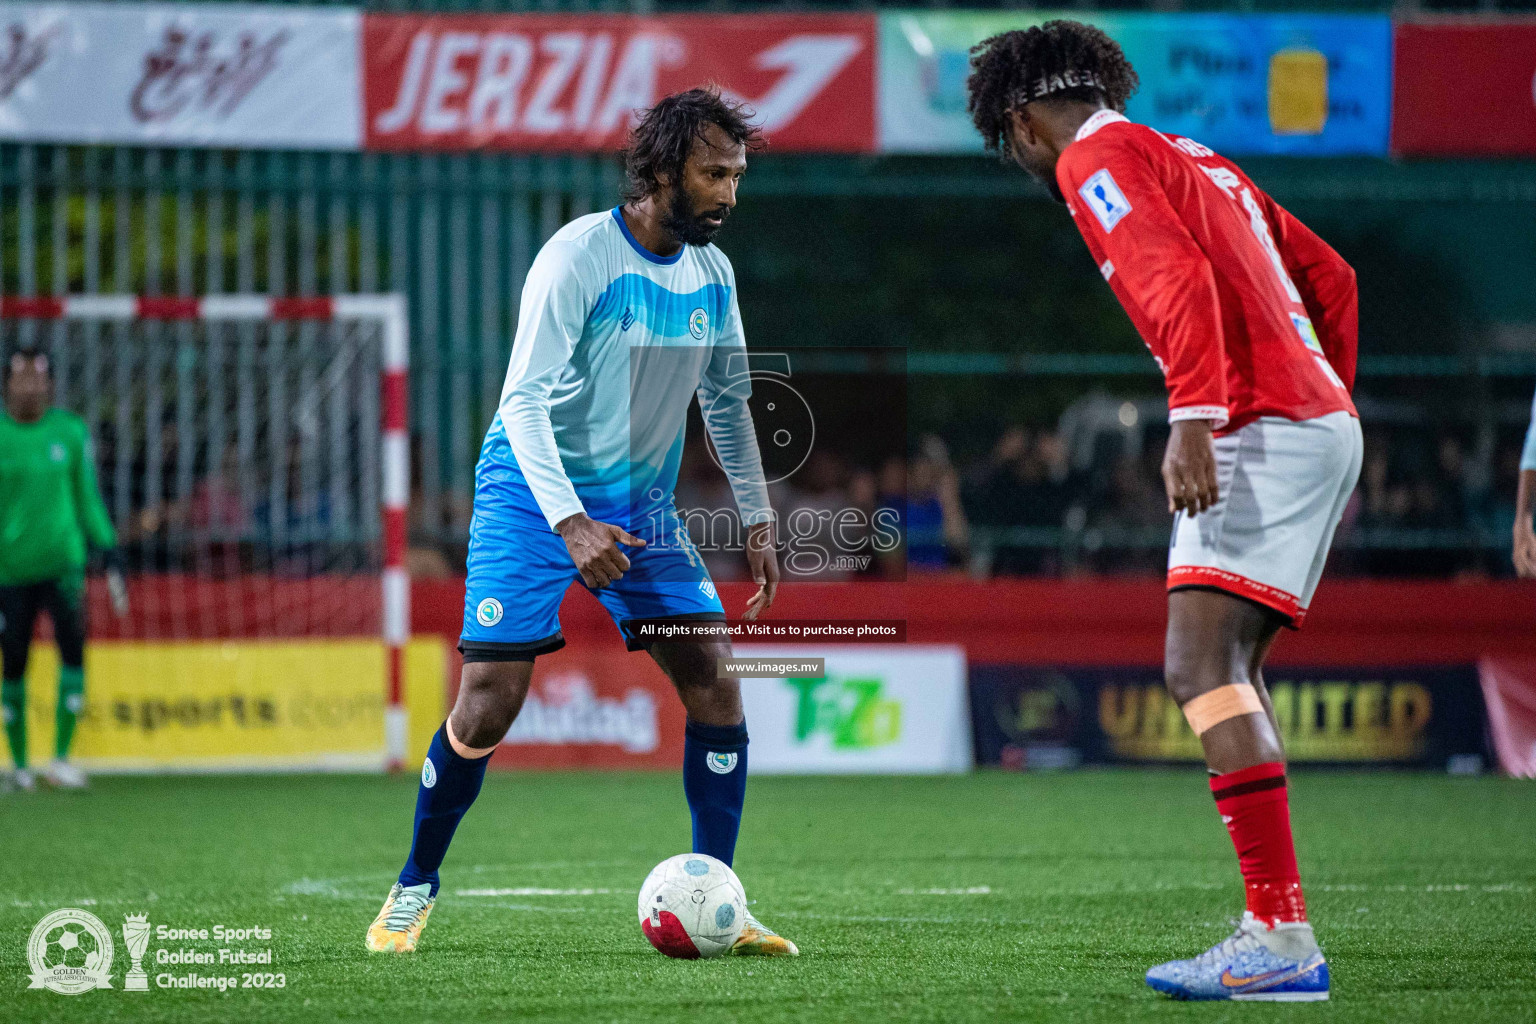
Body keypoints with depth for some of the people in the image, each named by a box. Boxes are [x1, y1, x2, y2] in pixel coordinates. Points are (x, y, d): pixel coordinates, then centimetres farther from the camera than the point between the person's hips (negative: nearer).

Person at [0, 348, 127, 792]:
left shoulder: (71, 431, 3)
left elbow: (89, 498, 11)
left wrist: (110, 559, 6)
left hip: (62, 559, 1)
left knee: (73, 646, -17)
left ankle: (61, 757, -12)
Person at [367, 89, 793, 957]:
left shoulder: (713, 275, 3)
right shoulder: (578, 256, -18)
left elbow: (728, 402, 17)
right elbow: (524, 399, -21)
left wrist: (758, 519, 12)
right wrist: (571, 523, -31)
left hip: (643, 504, 6)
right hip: (535, 494, -6)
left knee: (716, 683, -8)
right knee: (488, 704, -12)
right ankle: (416, 887, 10)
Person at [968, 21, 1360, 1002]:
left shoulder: (1095, 157, -2)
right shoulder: (1196, 159, 26)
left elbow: (1178, 277, -19)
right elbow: (1330, 277, 27)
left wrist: (1195, 417, -26)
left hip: (1259, 431, -10)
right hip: (1322, 420, 10)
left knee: (1201, 665, -16)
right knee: (1227, 672, 13)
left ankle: (1283, 940, -26)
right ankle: (1273, 925, 10)